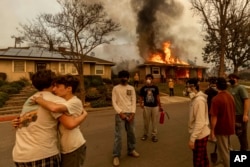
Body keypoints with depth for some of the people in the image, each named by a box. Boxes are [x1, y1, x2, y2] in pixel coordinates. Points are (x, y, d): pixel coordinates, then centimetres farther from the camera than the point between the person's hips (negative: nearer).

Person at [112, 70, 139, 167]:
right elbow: (114, 102, -4)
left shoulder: (131, 88, 7)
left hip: (130, 113, 3)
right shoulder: (115, 88, 0)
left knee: (131, 133, 13)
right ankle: (116, 156, 11)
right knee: (118, 135, -3)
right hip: (120, 114, -3)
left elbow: (134, 101, 4)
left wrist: (133, 113, -6)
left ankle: (131, 150, 34)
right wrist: (120, 113, -13)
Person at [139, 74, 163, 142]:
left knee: (154, 122, 8)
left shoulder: (155, 87, 3)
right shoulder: (143, 88, 0)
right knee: (146, 122, 9)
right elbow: (141, 98, 1)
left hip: (155, 106, 1)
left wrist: (160, 106, 9)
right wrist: (141, 104, -17)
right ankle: (145, 134, 27)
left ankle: (154, 135, 21)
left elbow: (157, 97, 8)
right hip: (146, 107, -1)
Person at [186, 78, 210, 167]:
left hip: (199, 135, -9)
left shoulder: (199, 100, -24)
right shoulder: (196, 98, 5)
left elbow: (200, 122, -26)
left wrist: (192, 138, -24)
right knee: (203, 158, 23)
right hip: (200, 134, 9)